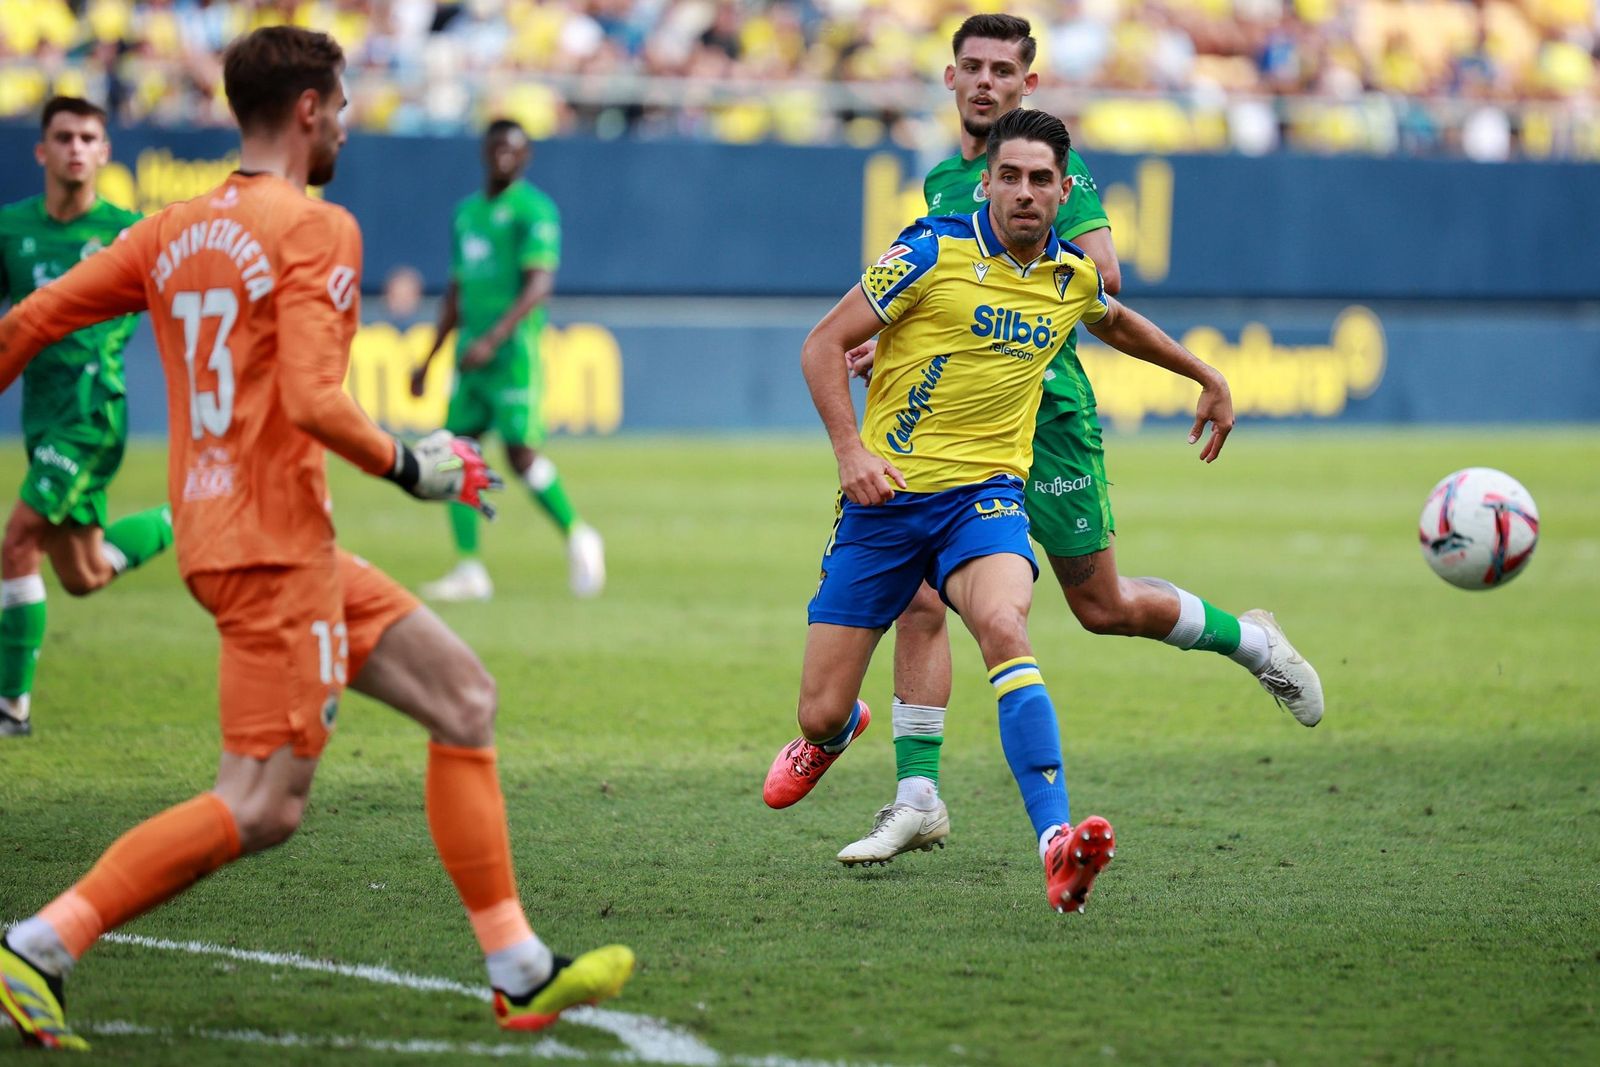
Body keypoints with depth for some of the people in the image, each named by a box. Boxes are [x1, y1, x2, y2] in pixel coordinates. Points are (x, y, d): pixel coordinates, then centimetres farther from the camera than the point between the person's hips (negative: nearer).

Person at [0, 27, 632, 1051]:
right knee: (261, 808, -9)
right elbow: (310, 402, -22)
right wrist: (408, 467, -8)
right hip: (274, 547, -10)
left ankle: (522, 973, 13)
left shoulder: (175, 230, 12)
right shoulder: (317, 230, -11)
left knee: (463, 696, 13)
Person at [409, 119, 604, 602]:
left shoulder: (534, 209, -6)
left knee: (522, 452, -11)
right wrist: (429, 359, 23)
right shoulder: (467, 212, 18)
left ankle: (578, 537, 10)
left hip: (514, 349, -7)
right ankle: (469, 569, 4)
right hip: (471, 352, 7)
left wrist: (493, 339, -25)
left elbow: (540, 284, -16)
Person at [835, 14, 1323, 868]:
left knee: (1104, 607, 6)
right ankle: (917, 801, -5)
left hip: (1047, 409, -5)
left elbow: (1103, 277, -15)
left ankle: (1249, 639, 32)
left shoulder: (1052, 164, -6)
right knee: (918, 597, -8)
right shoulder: (940, 181, 15)